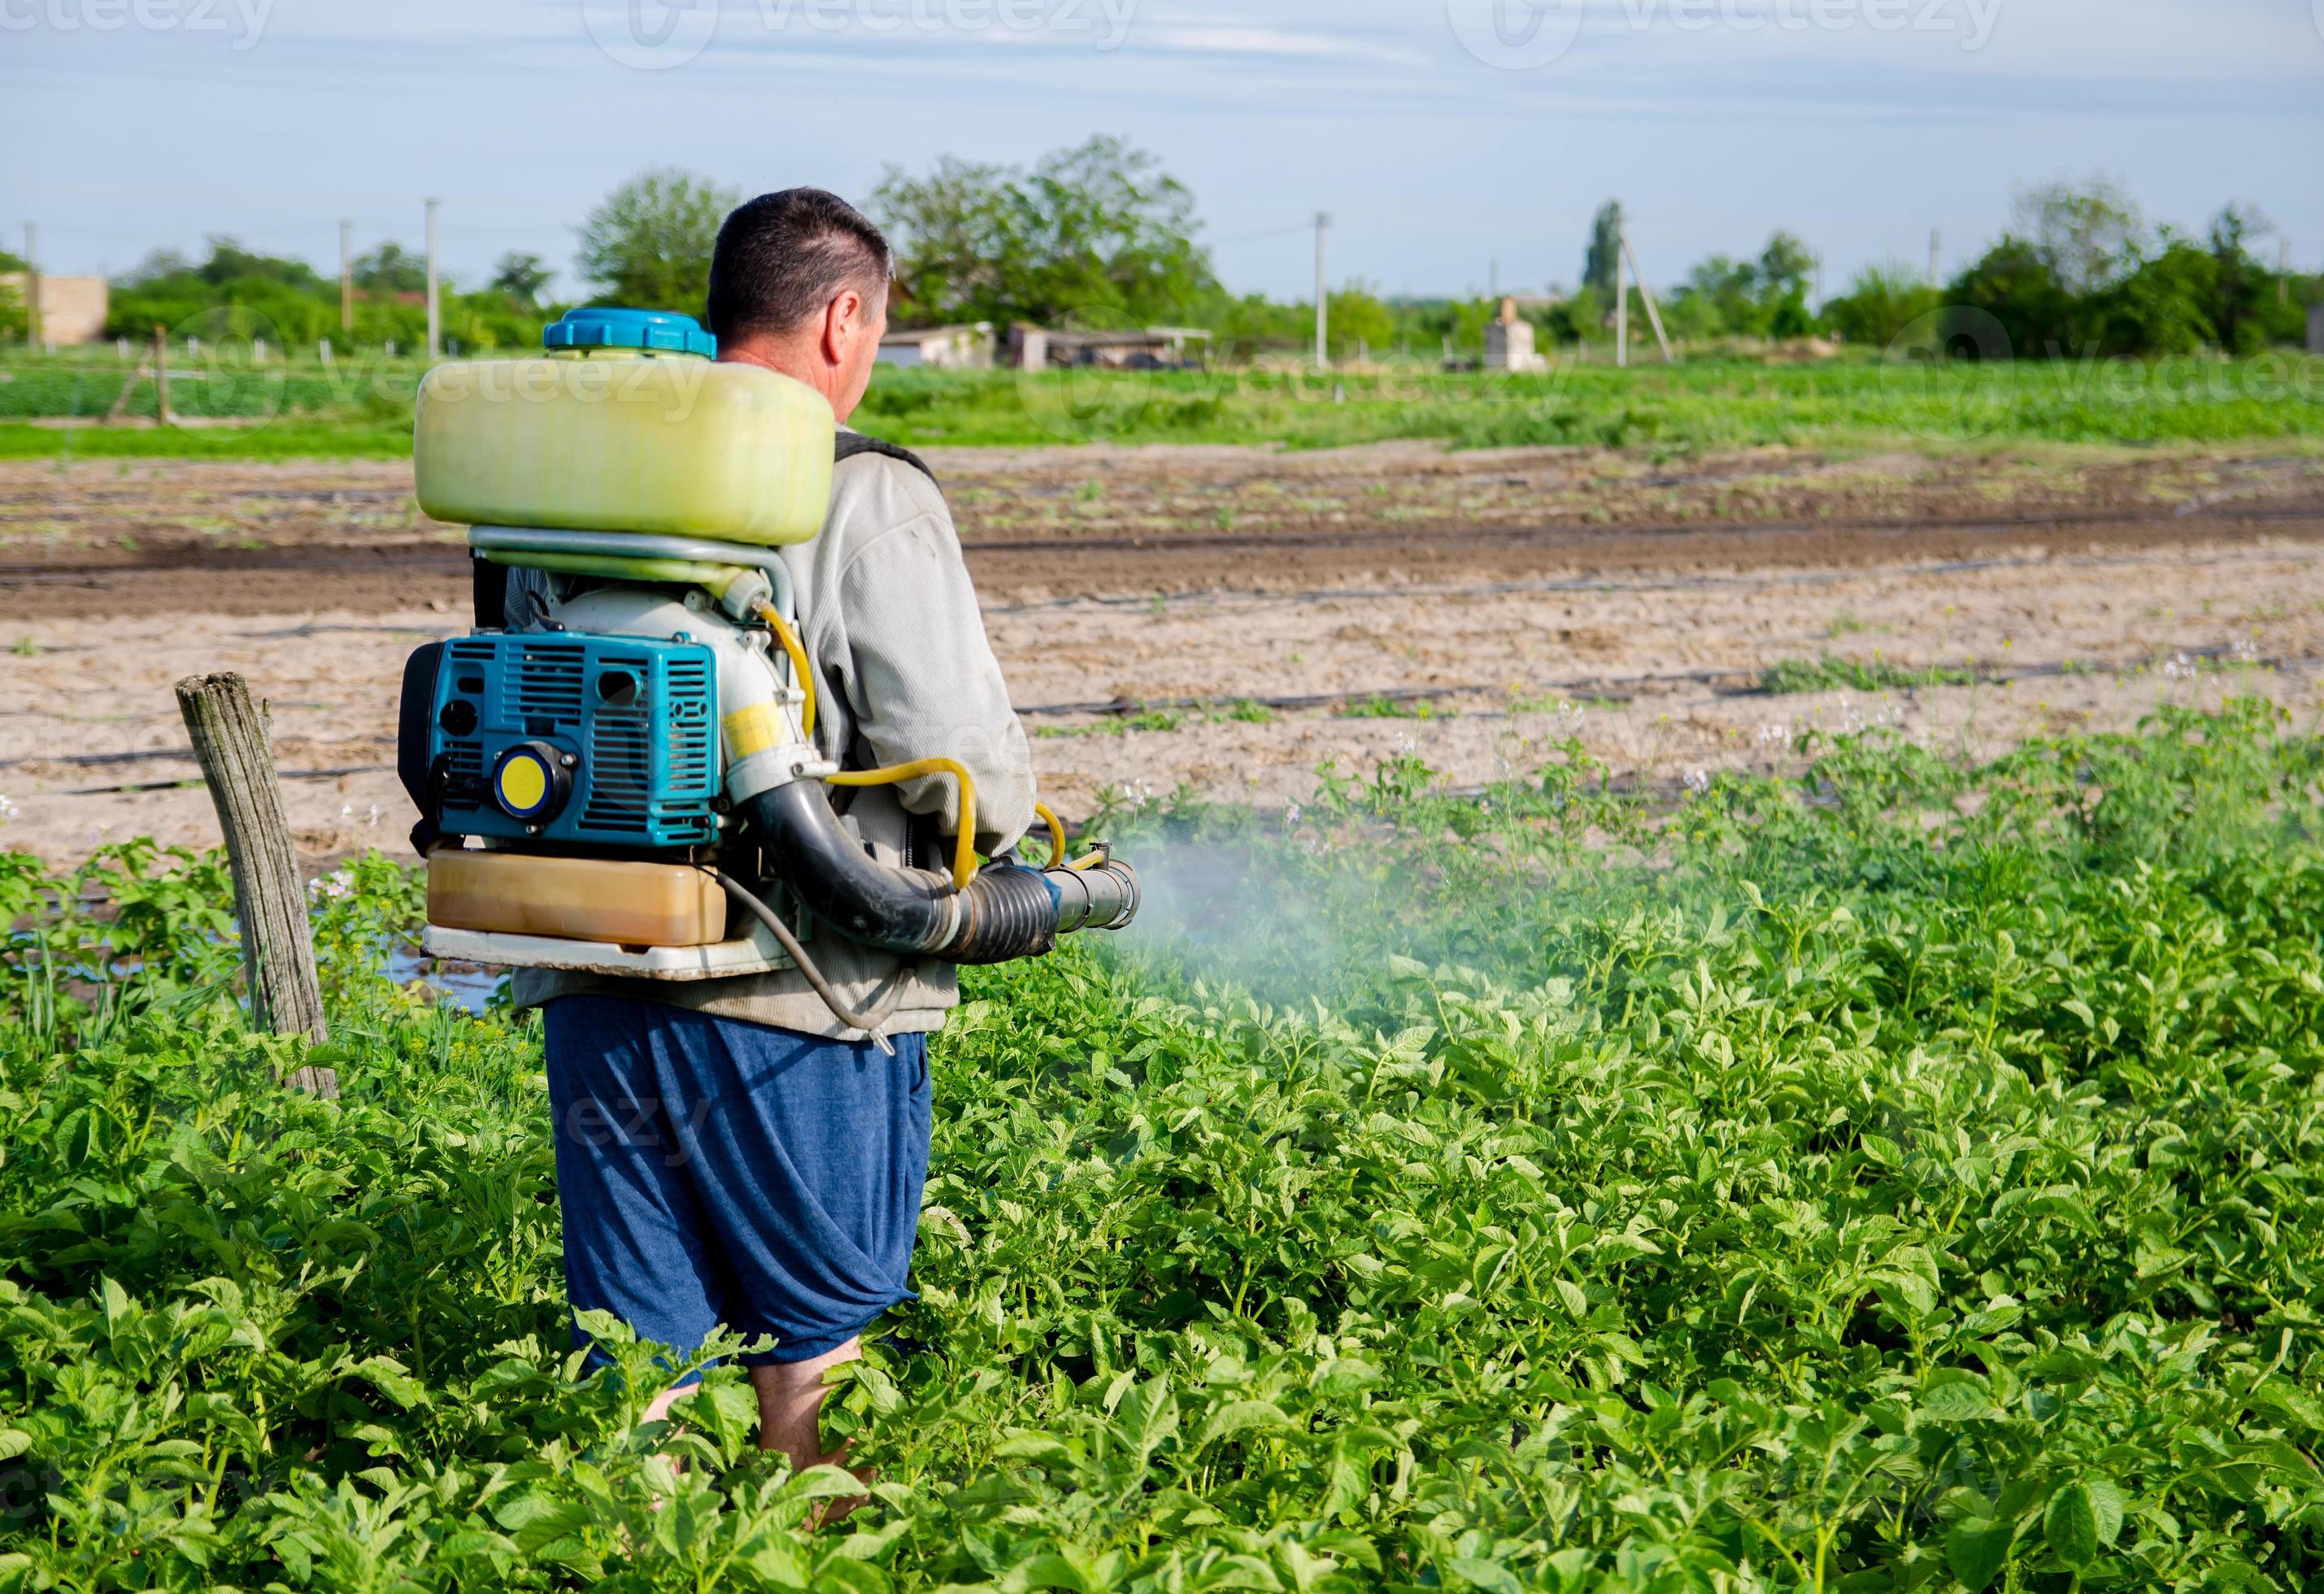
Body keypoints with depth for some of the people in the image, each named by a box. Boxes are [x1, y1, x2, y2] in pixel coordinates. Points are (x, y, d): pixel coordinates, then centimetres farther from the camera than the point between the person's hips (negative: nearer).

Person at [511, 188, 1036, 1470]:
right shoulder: (864, 499, -10)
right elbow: (962, 755, -14)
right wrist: (996, 835, 8)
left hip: (589, 988, 5)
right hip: (791, 1005, -5)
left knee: (636, 1350, 13)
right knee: (815, 1340, 12)